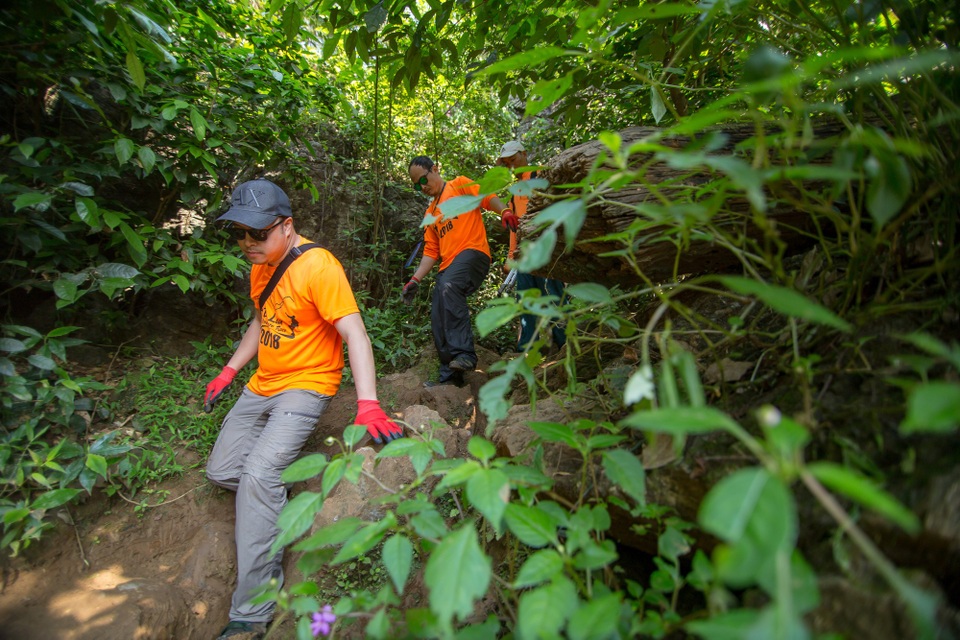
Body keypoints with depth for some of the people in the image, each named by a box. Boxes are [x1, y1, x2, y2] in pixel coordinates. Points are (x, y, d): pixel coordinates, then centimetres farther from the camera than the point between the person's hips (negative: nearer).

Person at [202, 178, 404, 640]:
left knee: (258, 474, -23)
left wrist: (367, 405, -37)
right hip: (262, 384, 9)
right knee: (221, 471, 6)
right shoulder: (261, 266, 7)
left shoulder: (318, 267, -20)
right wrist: (229, 371, 16)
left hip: (306, 385, -9)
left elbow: (354, 333, -27)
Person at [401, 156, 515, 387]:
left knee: (450, 286, -36)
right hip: (447, 267, 8)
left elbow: (487, 196, -6)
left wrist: (504, 212, -28)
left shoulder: (460, 185, 11)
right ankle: (450, 376, 14)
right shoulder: (430, 214, 28)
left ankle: (464, 354, -35)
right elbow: (431, 252, 23)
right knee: (438, 322, 1)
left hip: (472, 251, -8)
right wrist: (415, 279, 11)